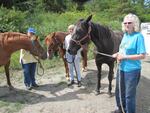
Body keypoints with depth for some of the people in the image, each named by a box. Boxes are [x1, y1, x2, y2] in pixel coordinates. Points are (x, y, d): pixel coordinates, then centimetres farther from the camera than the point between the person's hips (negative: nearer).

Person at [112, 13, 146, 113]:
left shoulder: (138, 36, -17)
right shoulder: (125, 35, 5)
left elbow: (142, 55, -22)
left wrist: (124, 57, -22)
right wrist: (118, 54, -1)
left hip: (132, 71, -8)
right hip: (121, 69, 8)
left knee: (129, 94, 7)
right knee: (119, 91, 22)